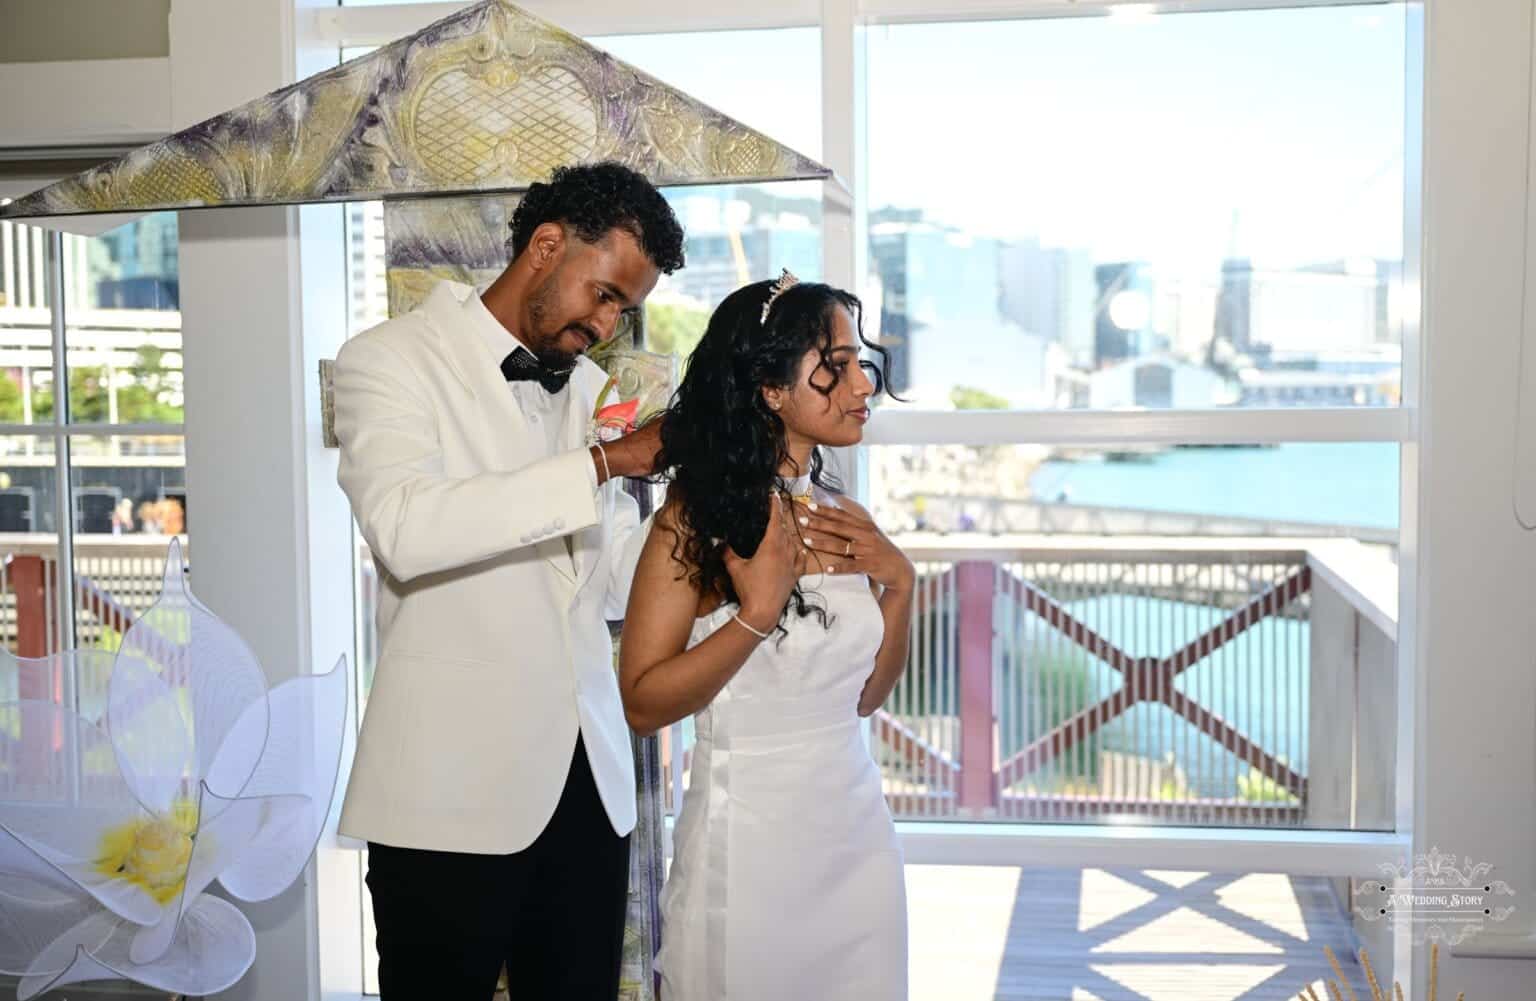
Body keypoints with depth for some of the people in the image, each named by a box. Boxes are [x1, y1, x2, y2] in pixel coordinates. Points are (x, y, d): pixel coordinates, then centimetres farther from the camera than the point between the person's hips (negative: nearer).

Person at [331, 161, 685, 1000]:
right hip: (452, 786, -5)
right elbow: (406, 529, -23)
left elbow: (616, 578, 13)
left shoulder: (590, 387, 15)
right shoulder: (391, 359, -4)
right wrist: (602, 464, -22)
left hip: (587, 781, 6)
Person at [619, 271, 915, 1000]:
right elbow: (641, 704, -13)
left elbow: (864, 695, 10)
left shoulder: (839, 518, 4)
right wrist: (756, 615, -22)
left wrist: (899, 584, -4)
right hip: (749, 839, -6)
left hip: (856, 832, 6)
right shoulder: (698, 521, -12)